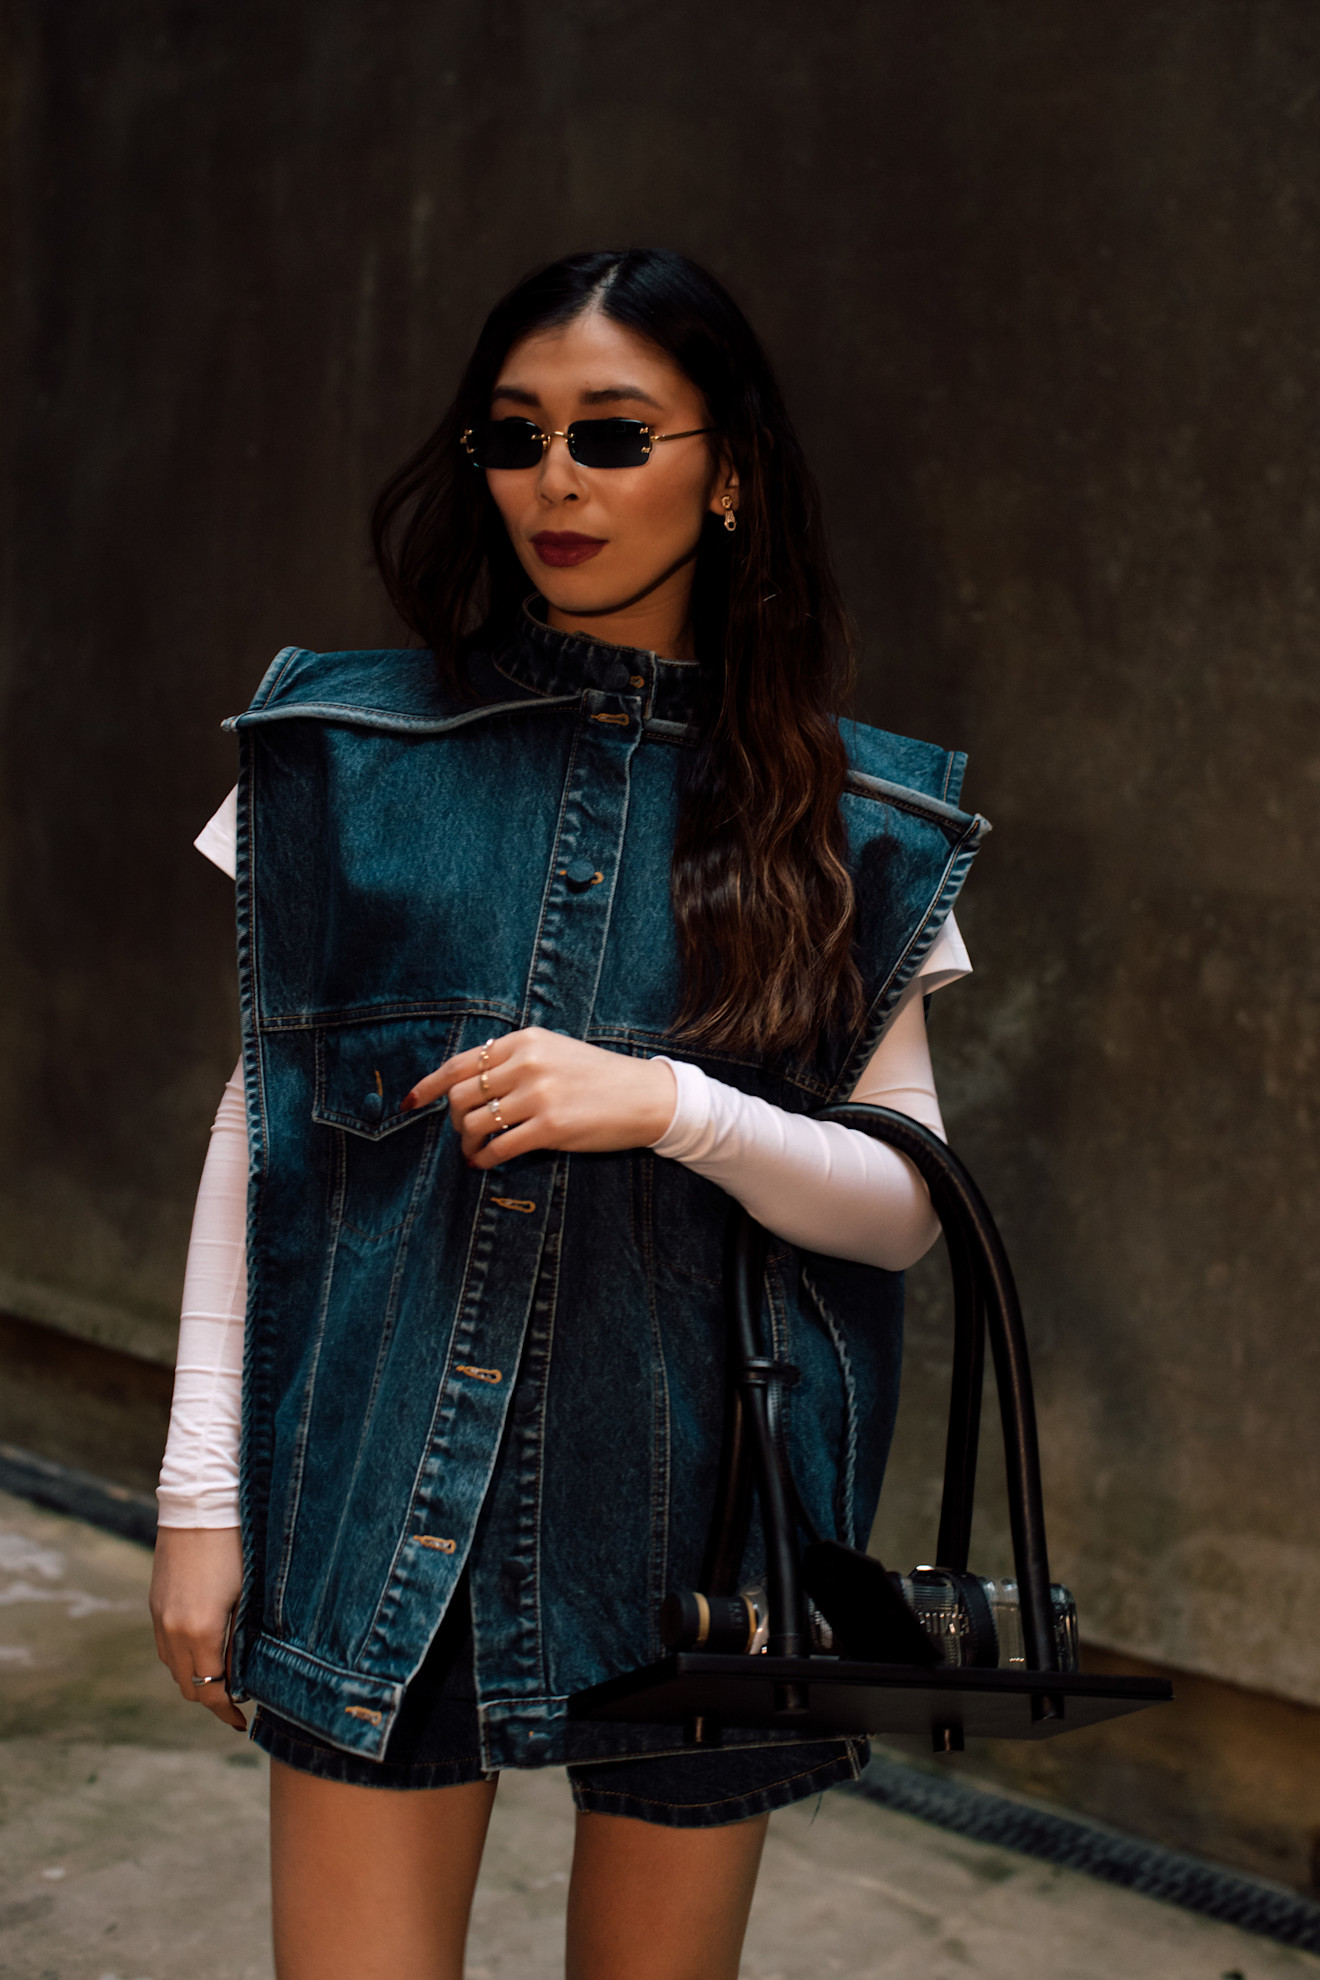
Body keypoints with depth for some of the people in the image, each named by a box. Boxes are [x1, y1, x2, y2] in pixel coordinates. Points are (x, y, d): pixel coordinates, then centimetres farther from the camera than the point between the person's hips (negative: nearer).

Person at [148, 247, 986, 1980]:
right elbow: (259, 1122, 4)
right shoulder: (354, 752, 3)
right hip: (381, 1504, 0)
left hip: (692, 1510, 0)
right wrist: (202, 1485, 0)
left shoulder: (840, 821, 1)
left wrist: (666, 1106, -18)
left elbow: (905, 1208, 0)